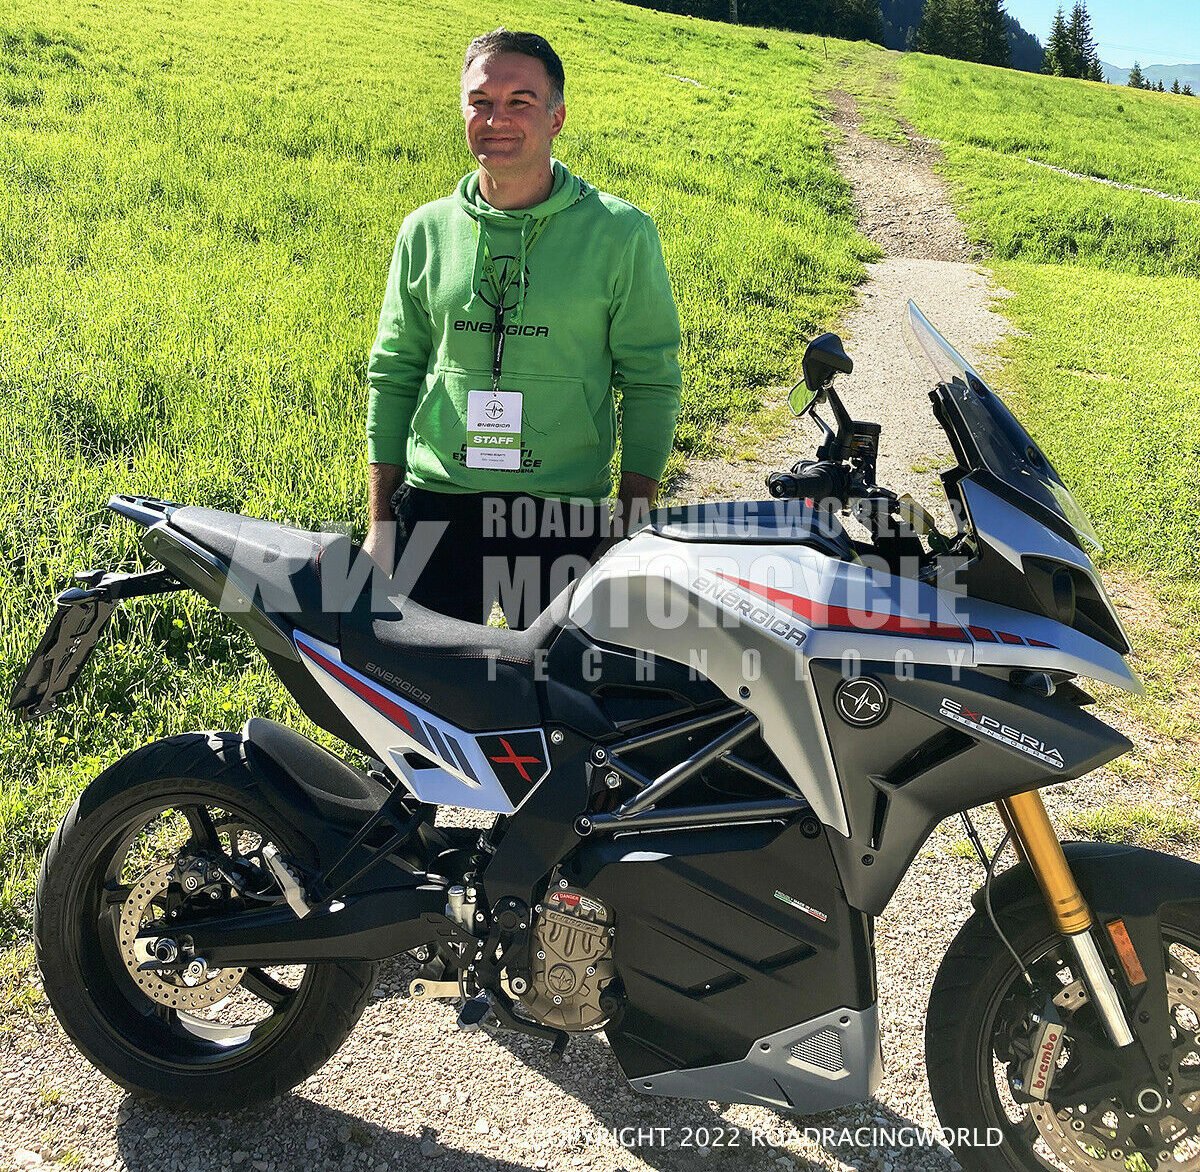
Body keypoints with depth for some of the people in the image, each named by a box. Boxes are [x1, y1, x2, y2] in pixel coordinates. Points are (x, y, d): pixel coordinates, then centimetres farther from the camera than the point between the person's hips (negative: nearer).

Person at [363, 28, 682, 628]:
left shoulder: (620, 231, -1)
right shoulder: (426, 230, 7)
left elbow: (651, 380, 2)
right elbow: (391, 376, 12)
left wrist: (633, 528, -4)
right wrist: (381, 524, 8)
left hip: (565, 512, -2)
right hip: (433, 502, 2)